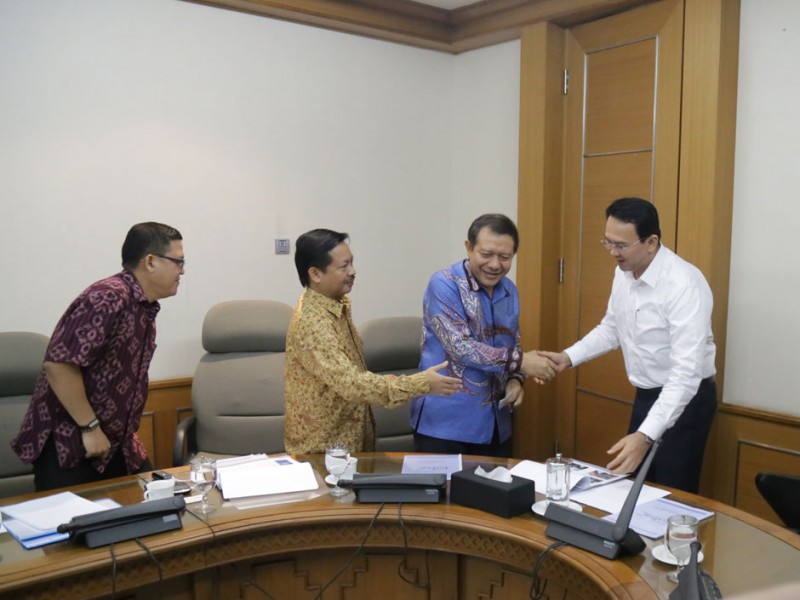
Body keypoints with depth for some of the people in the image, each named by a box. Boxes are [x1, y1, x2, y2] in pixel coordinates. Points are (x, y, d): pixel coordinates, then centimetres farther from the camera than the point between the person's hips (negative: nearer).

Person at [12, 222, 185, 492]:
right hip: (67, 446, -9)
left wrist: (124, 434, 15)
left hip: (116, 444, 9)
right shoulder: (107, 299, -22)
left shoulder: (145, 308, 8)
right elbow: (59, 364, -27)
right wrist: (90, 428, -22)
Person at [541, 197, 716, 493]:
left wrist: (646, 435, -39)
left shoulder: (684, 285, -28)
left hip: (685, 399, -7)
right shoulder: (624, 272, -3)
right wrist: (568, 357, -3)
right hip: (646, 395, 7)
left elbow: (686, 372, -32)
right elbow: (611, 328, 12)